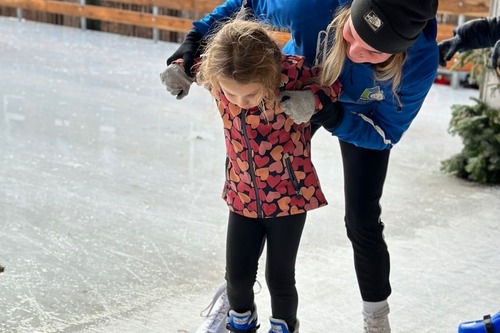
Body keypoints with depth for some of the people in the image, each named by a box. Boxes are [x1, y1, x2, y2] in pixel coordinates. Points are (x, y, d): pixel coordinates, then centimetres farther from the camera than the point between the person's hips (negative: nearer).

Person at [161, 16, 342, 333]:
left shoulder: (293, 74, -28)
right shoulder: (218, 75, -18)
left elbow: (334, 83, -11)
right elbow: (197, 62, 5)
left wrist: (312, 100, -30)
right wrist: (179, 67, -14)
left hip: (290, 196, -3)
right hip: (243, 196, 3)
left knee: (279, 277, 8)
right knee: (237, 274, 11)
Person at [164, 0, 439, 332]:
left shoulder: (421, 60, -40)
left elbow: (385, 133, -25)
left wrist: (327, 114, -42)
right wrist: (196, 40, -29)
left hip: (364, 114, -1)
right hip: (296, 90, 1)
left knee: (362, 220, -5)